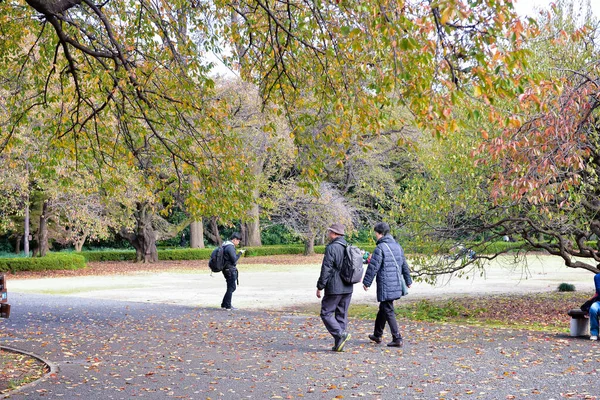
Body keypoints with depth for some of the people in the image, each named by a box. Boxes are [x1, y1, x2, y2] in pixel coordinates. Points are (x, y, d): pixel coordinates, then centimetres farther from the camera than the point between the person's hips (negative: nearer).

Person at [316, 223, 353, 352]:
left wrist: (320, 287, -9)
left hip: (334, 288, -8)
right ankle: (339, 344, 12)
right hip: (348, 288, 8)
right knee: (342, 315, 11)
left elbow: (326, 270, -15)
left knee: (326, 313, 1)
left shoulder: (331, 248, -13)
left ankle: (341, 334, -15)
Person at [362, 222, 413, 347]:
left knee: (388, 311, -3)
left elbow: (373, 267, -14)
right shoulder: (397, 246, 10)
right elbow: (404, 265, 17)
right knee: (382, 308, 20)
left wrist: (366, 282, -5)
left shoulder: (380, 248, -15)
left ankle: (397, 339, -5)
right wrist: (408, 280, 27)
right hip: (397, 284, 8)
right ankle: (377, 335, 31)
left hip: (385, 286, -8)